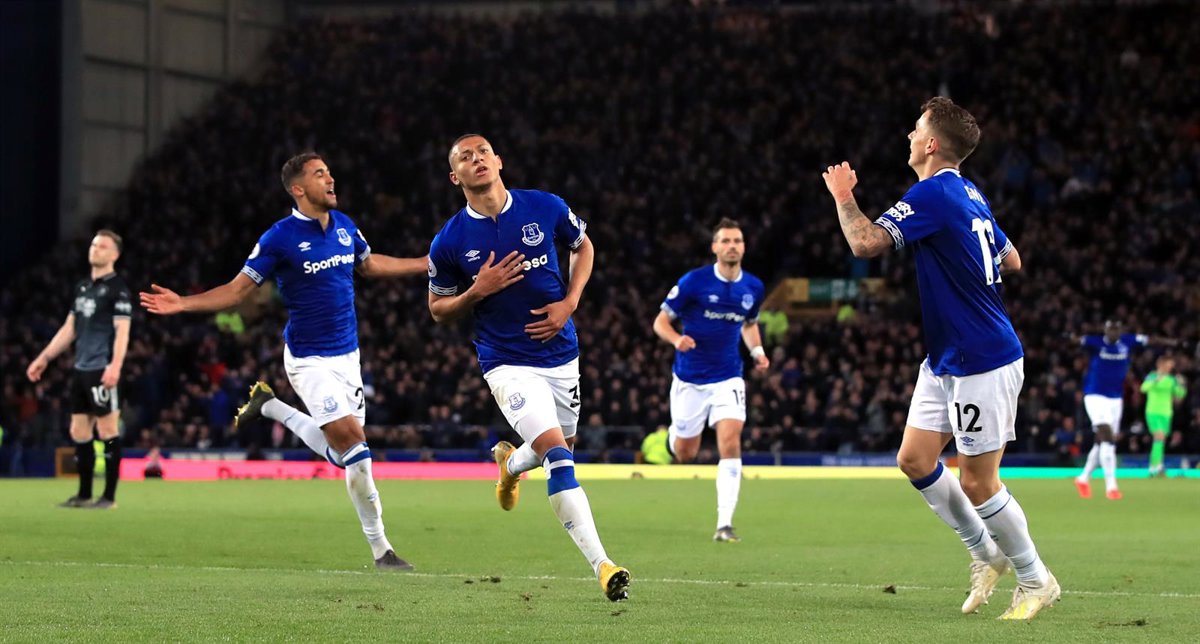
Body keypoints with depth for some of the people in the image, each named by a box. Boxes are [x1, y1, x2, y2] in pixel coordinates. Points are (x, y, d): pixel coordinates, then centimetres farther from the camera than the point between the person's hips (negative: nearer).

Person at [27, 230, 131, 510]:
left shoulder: (117, 288, -5)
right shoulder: (81, 287, 17)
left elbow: (122, 330, -14)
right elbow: (69, 328, 24)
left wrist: (115, 366, -27)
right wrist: (44, 358, 22)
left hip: (102, 370, -8)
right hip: (81, 369, 8)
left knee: (107, 431, -5)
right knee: (79, 432, 9)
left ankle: (109, 496, -1)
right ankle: (84, 494, 16)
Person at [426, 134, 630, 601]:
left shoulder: (546, 208, -5)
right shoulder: (449, 242, -9)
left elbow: (583, 247, 14)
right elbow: (438, 311, 4)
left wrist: (569, 303, -2)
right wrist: (478, 291, -16)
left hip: (561, 354, 4)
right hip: (509, 364, -4)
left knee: (561, 448, 19)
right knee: (556, 451, -21)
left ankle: (510, 461, 56)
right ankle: (601, 565, -24)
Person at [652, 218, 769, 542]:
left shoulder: (753, 288, 1)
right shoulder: (693, 282, -12)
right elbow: (661, 322, -7)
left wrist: (757, 351, 1)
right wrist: (677, 339, -29)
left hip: (728, 378, 2)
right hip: (690, 378, -2)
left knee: (730, 444, -18)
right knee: (684, 455, 8)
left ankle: (724, 524, -17)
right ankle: (675, 432, 48)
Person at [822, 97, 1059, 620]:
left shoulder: (933, 194, -20)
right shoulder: (971, 195, 9)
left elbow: (865, 244, -27)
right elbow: (1011, 261, 19)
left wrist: (843, 197, -10)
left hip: (983, 363, -9)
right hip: (945, 360, 9)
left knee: (976, 482, -2)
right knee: (914, 460, 9)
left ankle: (1036, 581, 12)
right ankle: (985, 553, 21)